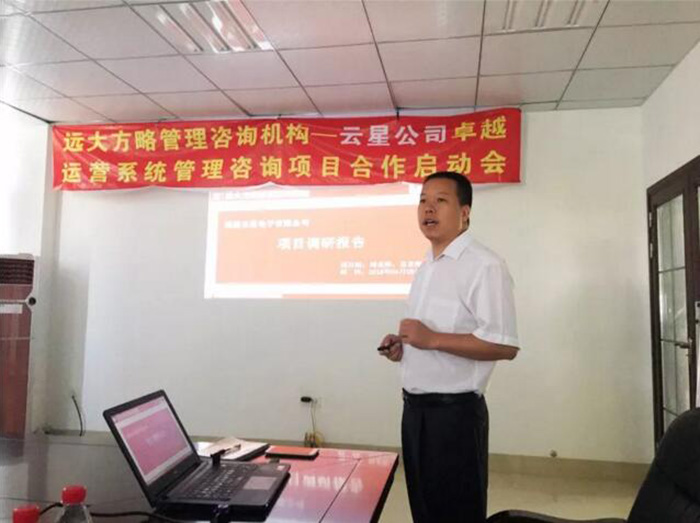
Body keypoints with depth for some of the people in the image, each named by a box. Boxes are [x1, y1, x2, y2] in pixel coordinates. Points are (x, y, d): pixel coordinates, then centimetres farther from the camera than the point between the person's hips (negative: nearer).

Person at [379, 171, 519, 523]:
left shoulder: (484, 266, -15)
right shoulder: (426, 268, 14)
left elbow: (504, 346, -21)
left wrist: (432, 339, -24)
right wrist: (402, 346, 4)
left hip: (455, 411, -8)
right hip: (415, 408, 9)